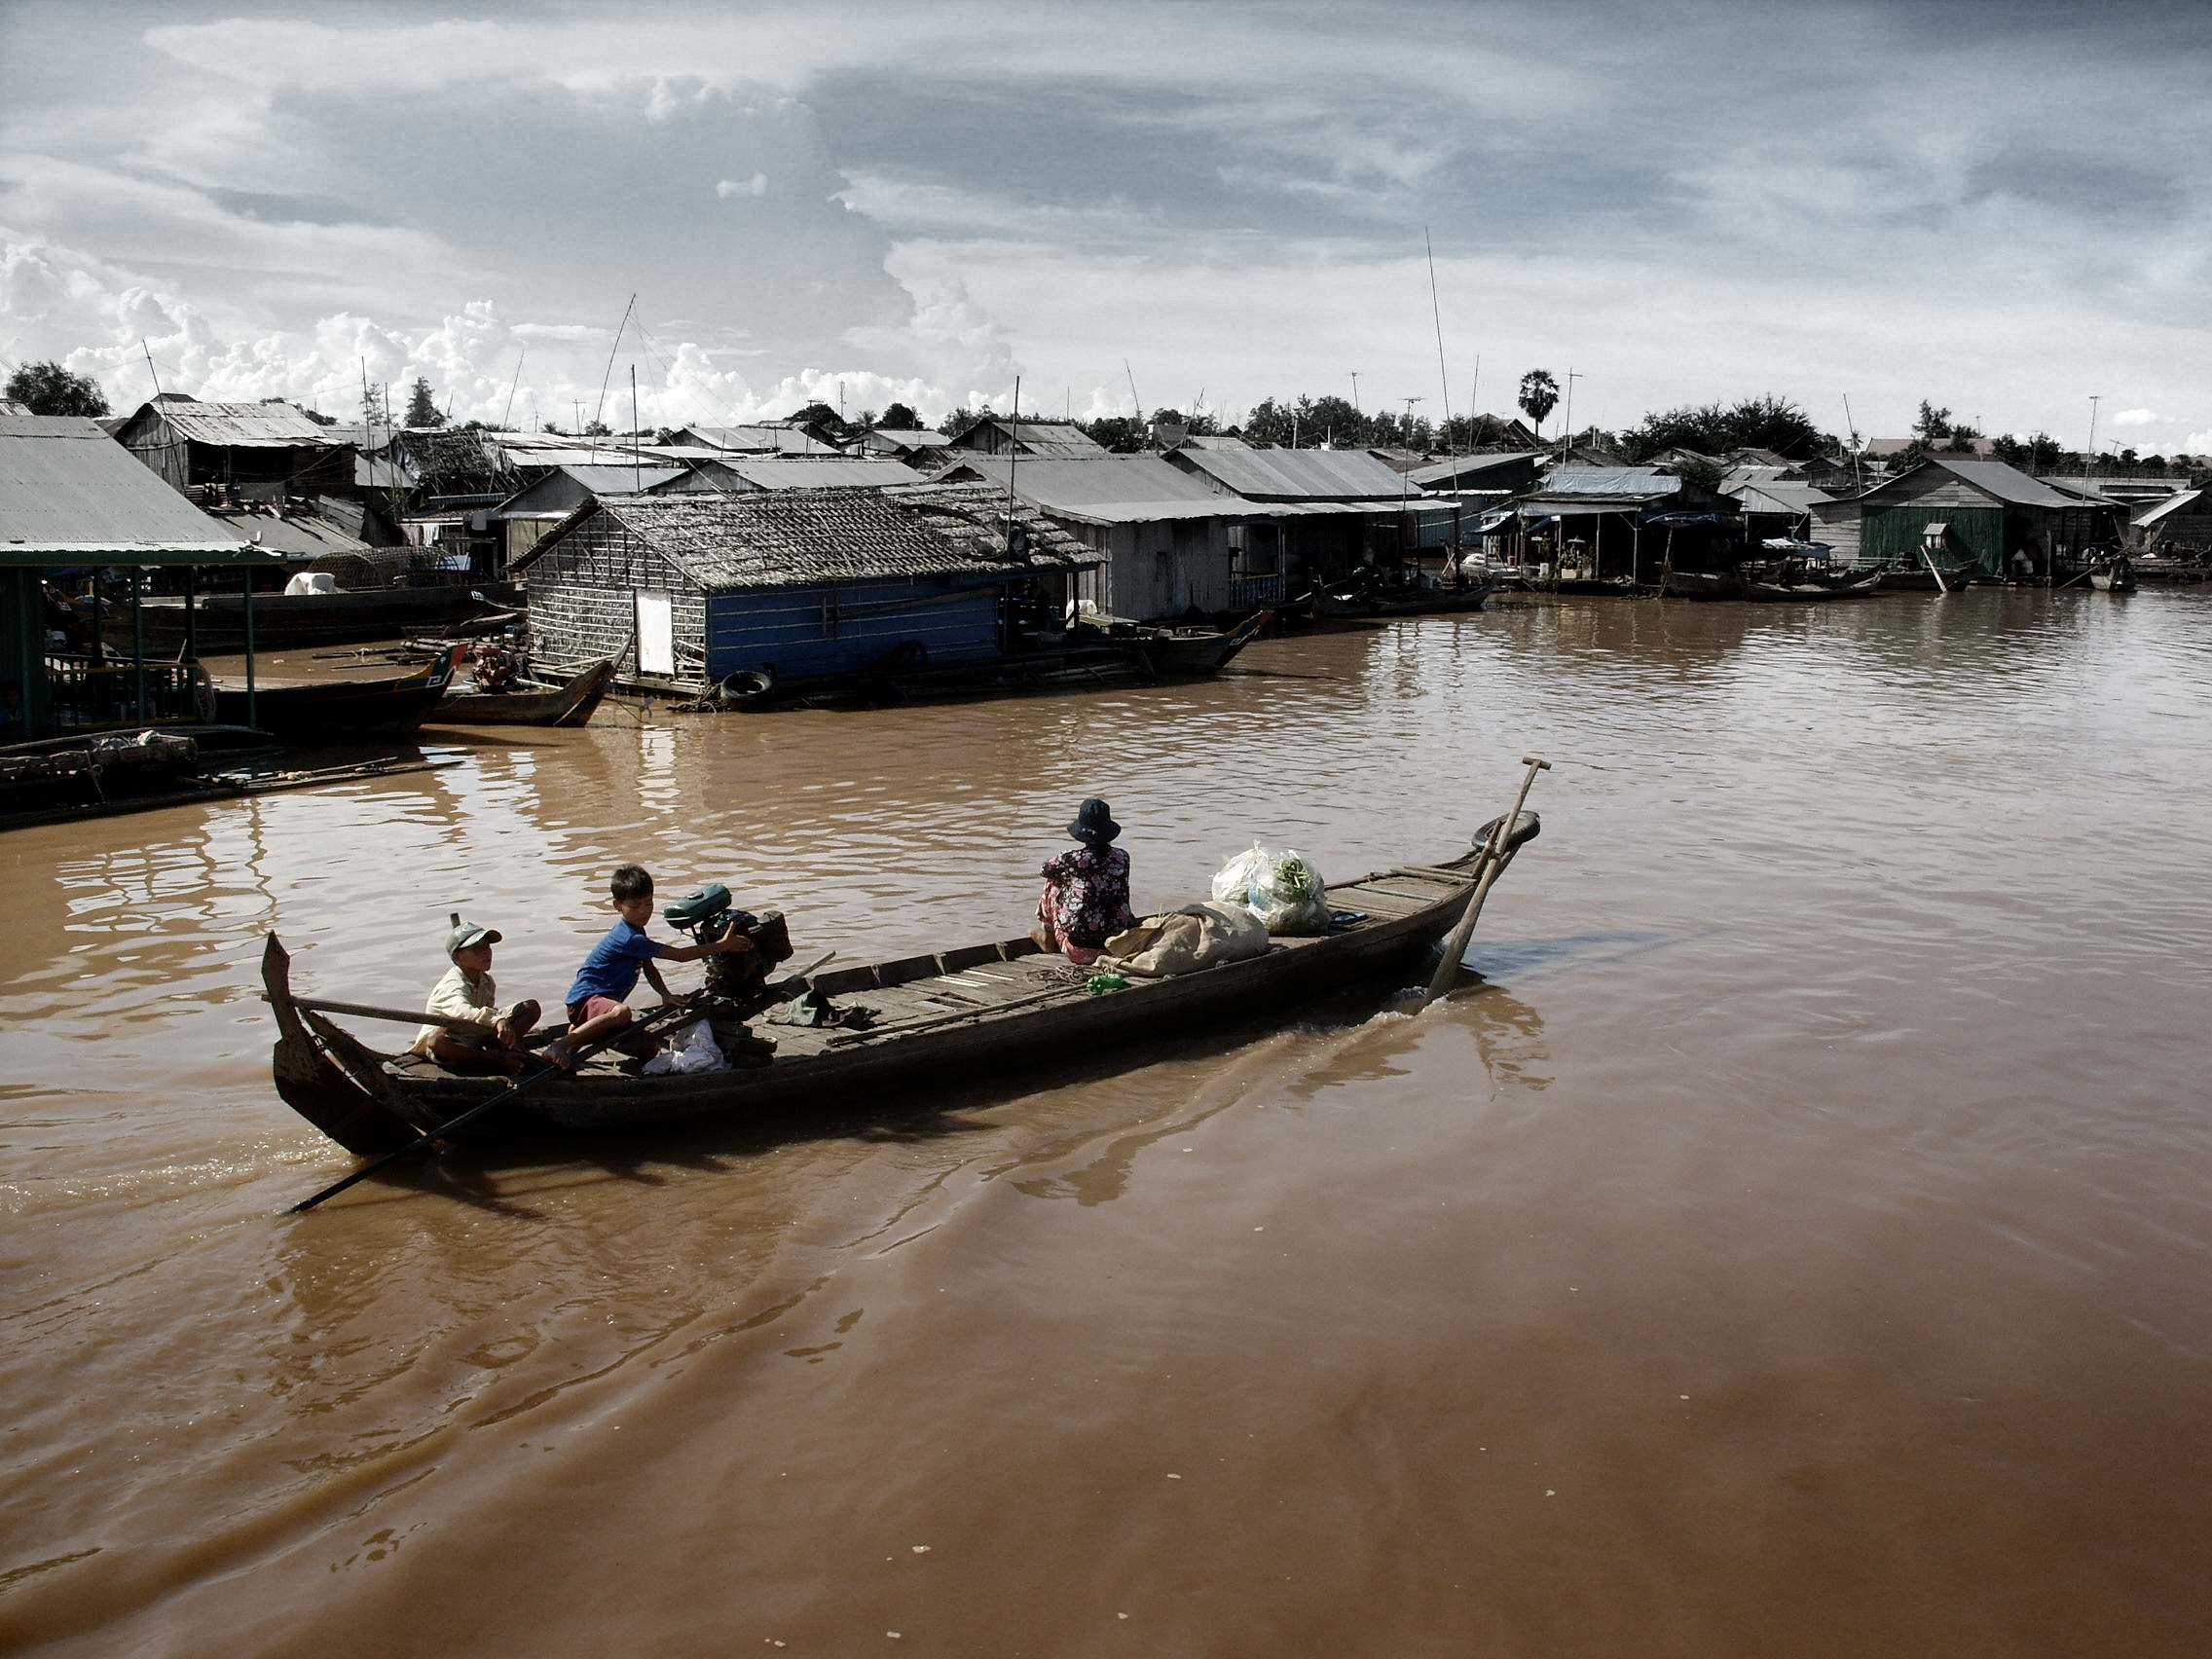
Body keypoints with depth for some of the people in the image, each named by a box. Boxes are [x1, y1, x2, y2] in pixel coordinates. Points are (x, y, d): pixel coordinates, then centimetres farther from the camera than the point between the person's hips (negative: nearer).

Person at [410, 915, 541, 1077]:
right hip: (451, 1042, -7)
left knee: (531, 1008, -3)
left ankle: (501, 1047, -20)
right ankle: (499, 1059, -36)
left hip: (478, 1037, 7)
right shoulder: (452, 986, -26)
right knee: (436, 1042, -46)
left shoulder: (487, 981, 2)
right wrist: (498, 1021, -65)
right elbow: (463, 1011, -48)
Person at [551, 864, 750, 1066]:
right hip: (585, 1001, -10)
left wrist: (666, 995, -3)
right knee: (621, 1012, -42)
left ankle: (579, 1036, 8)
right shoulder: (629, 939, -21)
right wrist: (722, 945, -18)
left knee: (650, 1049, 2)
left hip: (605, 1001, 10)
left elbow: (648, 968, 15)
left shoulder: (636, 932, 11)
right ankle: (562, 1044, -30)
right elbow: (680, 955, -21)